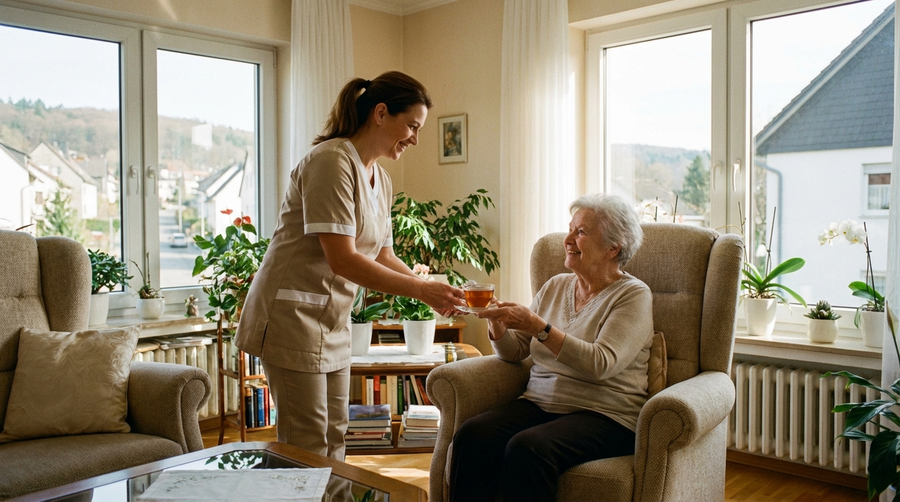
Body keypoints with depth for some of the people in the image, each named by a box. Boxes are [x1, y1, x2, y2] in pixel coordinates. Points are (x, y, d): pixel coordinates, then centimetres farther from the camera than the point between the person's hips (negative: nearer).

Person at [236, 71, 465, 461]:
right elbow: (342, 259, -25)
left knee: (334, 437, 13)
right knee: (306, 447, -2)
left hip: (333, 319, 9)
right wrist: (421, 290, -22)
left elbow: (382, 256, 13)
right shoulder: (331, 161, -18)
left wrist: (432, 290, -1)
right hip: (292, 314, -9)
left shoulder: (380, 180, 11)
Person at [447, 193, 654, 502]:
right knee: (472, 435, -23)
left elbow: (601, 364, -18)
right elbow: (514, 352, 13)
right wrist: (497, 322, -7)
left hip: (604, 414, -5)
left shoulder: (633, 295, -3)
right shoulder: (555, 286, 15)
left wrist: (537, 326, -22)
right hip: (540, 403, 5)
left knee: (526, 448, -33)